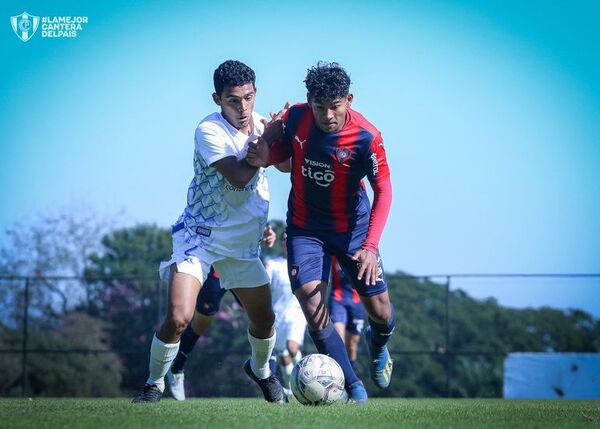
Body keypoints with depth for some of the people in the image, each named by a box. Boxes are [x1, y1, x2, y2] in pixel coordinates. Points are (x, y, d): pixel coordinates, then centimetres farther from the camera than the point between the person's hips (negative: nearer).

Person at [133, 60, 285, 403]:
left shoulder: (259, 123, 1)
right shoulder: (209, 130, -19)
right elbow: (238, 176, -29)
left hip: (243, 242, 6)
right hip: (199, 235, -6)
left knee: (264, 321, 12)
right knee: (179, 318, -21)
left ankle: (260, 370, 44)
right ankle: (155, 384, 2)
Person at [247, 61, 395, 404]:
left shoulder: (367, 138, -24)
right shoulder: (296, 118, -15)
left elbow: (383, 191, -17)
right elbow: (282, 149, 6)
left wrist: (370, 246, -27)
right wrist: (265, 156, -19)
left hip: (352, 227, -1)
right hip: (305, 229, 1)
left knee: (380, 311, 4)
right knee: (313, 308, -15)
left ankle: (379, 345, 43)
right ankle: (354, 387, -2)